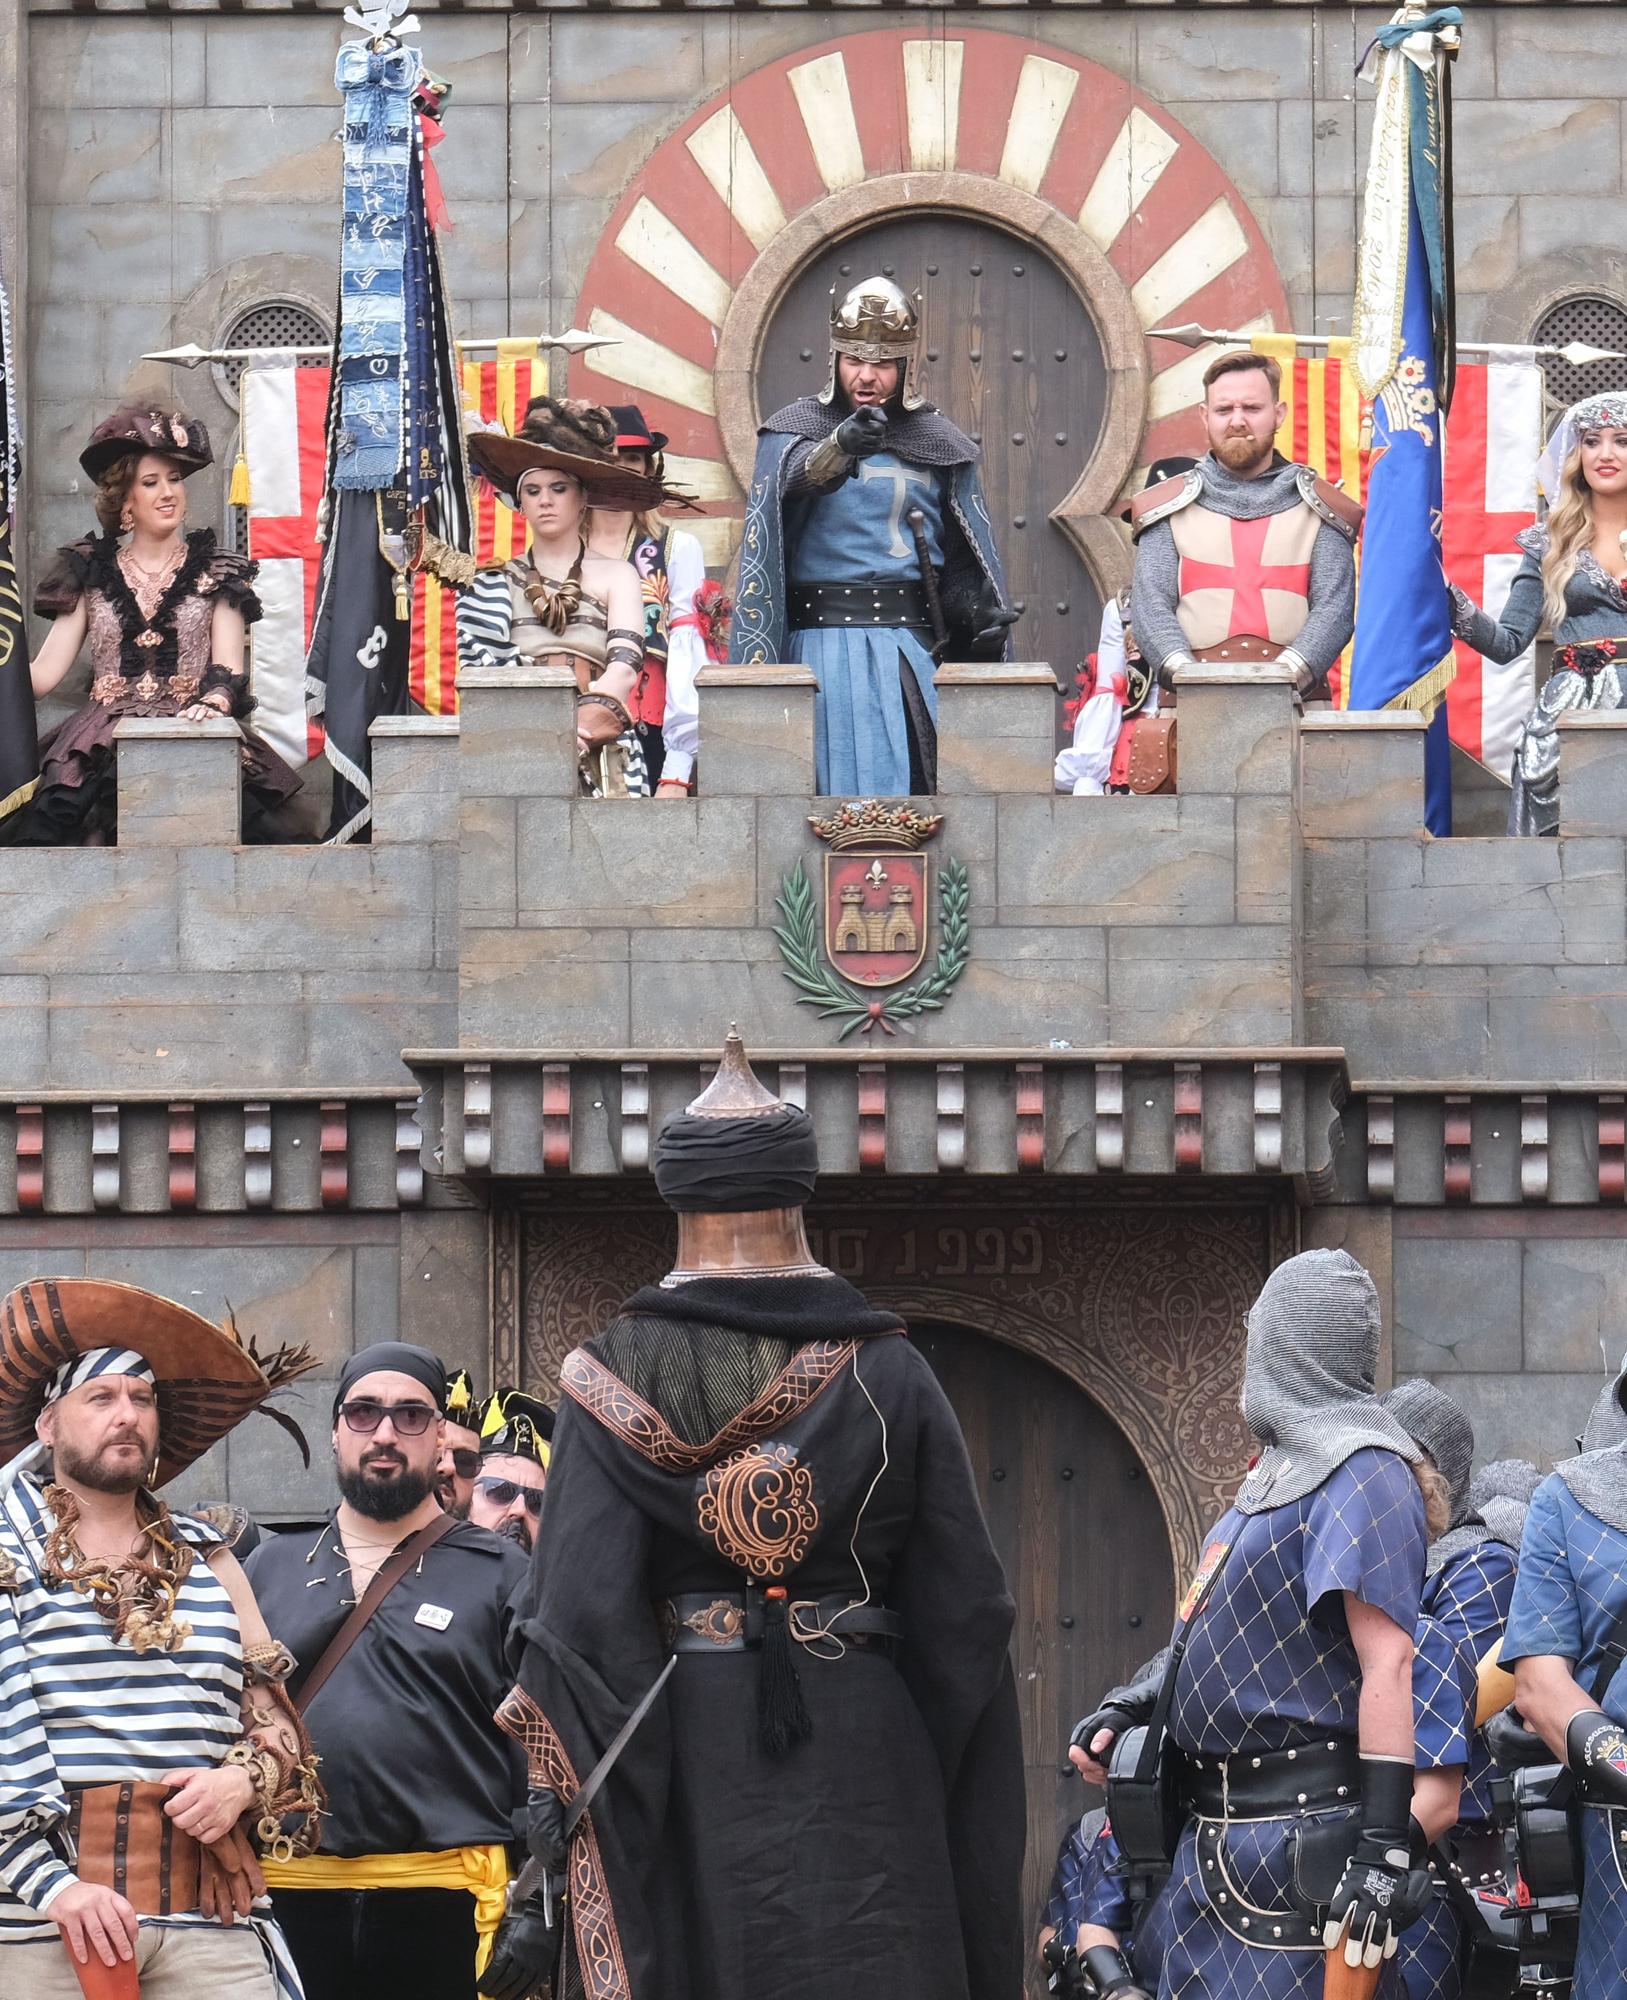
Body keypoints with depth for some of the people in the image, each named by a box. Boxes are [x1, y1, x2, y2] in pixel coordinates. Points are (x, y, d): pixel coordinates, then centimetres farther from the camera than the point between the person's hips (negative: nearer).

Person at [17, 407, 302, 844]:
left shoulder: (215, 575, 16)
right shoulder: (91, 574, 18)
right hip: (103, 739, 0)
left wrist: (213, 702, -17)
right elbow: (43, 673, 10)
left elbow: (230, 670, 5)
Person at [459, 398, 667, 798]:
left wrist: (573, 730, -17)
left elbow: (625, 668, 2)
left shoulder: (616, 575, 17)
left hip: (597, 748, 0)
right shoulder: (495, 581, 18)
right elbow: (477, 668, 5)